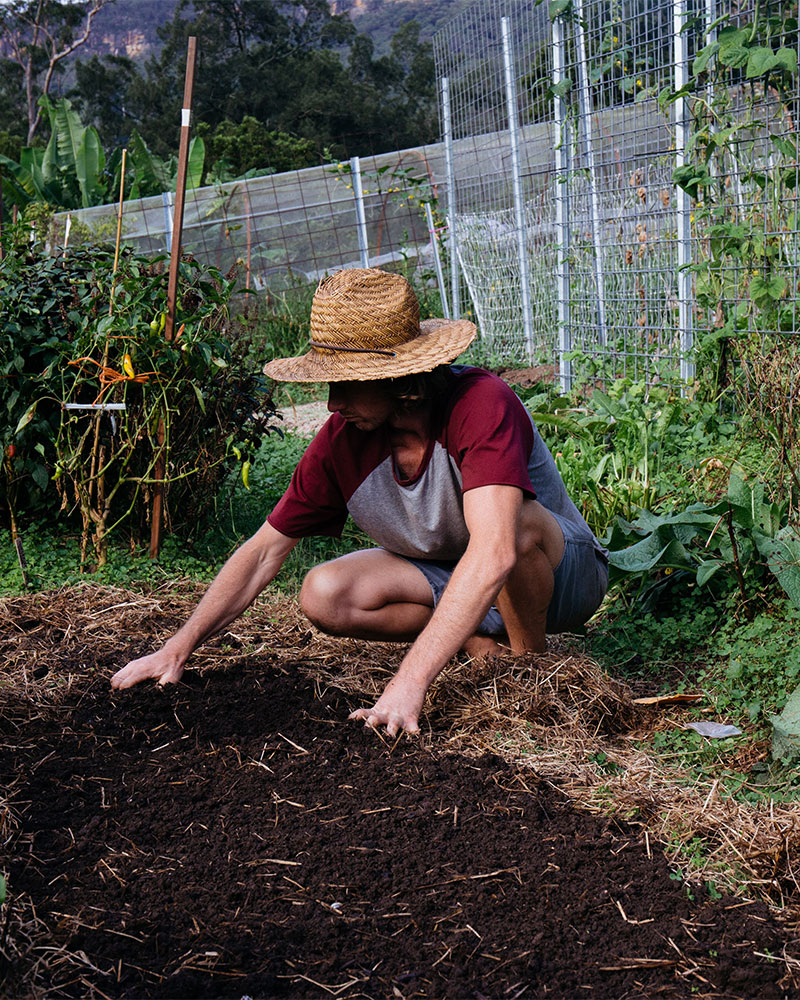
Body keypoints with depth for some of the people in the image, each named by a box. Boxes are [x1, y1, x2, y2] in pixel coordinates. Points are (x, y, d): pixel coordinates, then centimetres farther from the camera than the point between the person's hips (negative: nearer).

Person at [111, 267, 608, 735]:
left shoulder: (481, 403, -34)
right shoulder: (343, 438, -16)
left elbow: (493, 554, -46)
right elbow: (264, 550, -6)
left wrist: (410, 682, -52)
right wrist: (179, 648, -12)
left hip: (561, 571, -5)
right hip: (448, 579, 5)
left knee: (515, 519, -39)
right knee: (324, 594, -17)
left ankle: (530, 658, -12)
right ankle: (483, 641, -5)